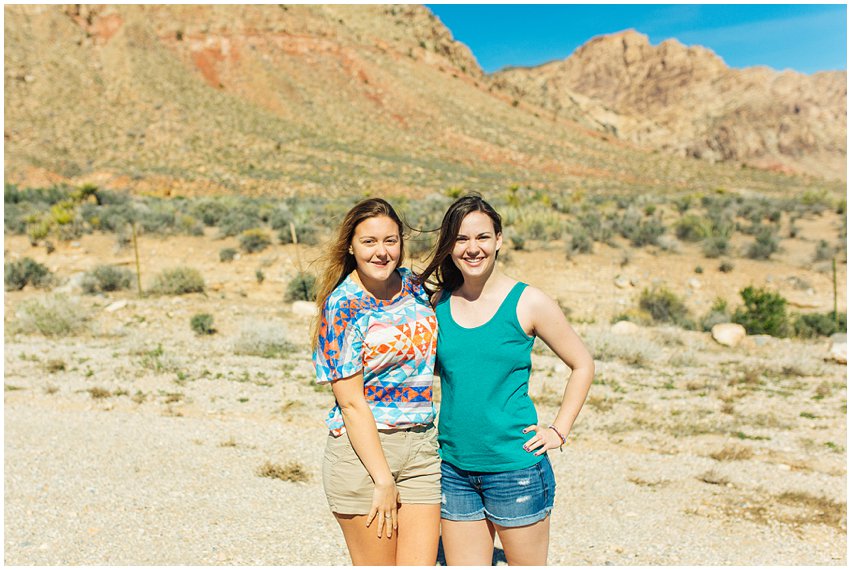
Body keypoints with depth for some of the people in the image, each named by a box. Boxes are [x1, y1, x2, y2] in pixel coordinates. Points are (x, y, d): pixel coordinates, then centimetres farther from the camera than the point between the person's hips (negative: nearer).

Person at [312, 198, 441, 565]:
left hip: (420, 447, 5)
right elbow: (352, 403, -14)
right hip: (361, 451, -5)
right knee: (375, 562, 5)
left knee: (421, 564, 5)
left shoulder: (412, 285, 6)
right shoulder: (342, 306, -11)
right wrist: (383, 481, -14)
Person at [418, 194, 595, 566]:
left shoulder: (527, 302, -7)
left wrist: (559, 430, -2)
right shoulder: (437, 302, 2)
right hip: (453, 468, 3)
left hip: (515, 467, -3)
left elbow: (582, 365, 3)